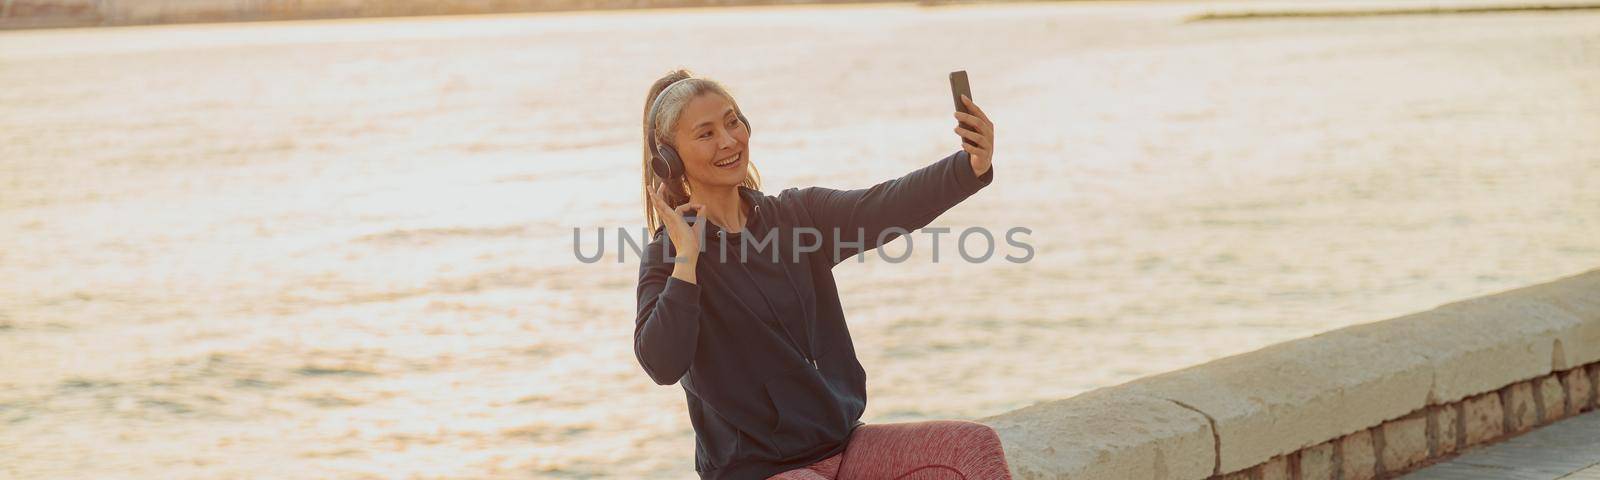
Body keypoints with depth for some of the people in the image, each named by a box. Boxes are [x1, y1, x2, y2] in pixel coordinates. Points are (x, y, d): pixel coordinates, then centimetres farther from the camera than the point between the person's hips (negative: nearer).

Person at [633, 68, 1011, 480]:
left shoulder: (797, 214, 6)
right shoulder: (670, 255, -6)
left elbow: (886, 207, -13)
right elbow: (662, 365, -21)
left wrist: (972, 167, -29)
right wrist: (686, 259, -22)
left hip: (841, 442, 5)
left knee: (974, 444, -15)